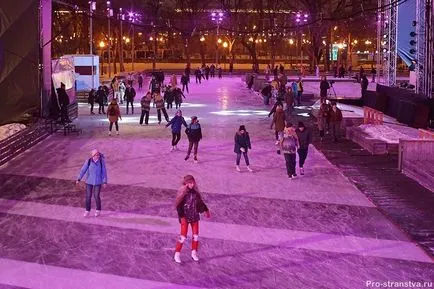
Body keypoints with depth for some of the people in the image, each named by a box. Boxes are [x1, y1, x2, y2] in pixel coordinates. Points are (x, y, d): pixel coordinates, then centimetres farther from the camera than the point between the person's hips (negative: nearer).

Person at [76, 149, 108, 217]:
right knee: (88, 196, 4)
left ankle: (98, 210, 22)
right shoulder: (88, 161, -13)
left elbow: (104, 172, -9)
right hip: (89, 181, 1)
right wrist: (79, 179, -22)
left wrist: (105, 182, -12)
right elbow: (83, 170, -14)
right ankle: (87, 210, 22)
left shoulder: (101, 161, -14)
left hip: (98, 181, -1)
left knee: (96, 196, 0)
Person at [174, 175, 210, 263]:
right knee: (183, 237, -7)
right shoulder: (182, 192, -11)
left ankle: (194, 253, 21)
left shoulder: (195, 192, 3)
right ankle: (177, 254, 3)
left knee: (196, 235, 7)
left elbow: (200, 202, 17)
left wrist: (206, 210, 23)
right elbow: (178, 205, -14)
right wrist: (181, 216, -20)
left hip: (194, 216, 5)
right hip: (185, 217, -5)